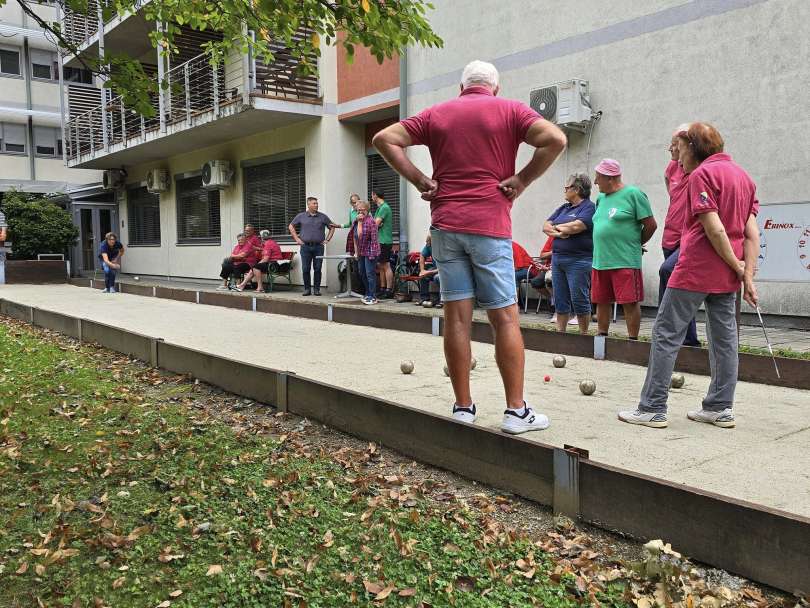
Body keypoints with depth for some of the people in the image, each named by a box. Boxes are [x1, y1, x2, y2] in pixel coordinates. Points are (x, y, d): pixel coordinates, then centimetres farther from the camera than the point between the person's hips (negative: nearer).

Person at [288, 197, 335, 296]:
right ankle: (307, 289, 11)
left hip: (319, 247, 0)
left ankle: (317, 289, 9)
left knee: (317, 269, 0)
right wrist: (297, 239, 7)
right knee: (305, 269, 0)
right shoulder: (301, 216, 6)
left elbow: (332, 227, 15)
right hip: (305, 247, 0)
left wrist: (327, 239, 7)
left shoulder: (323, 217, 7)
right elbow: (291, 226, 15)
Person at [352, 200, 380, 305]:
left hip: (370, 252, -9)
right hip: (361, 252, 9)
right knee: (362, 274, 16)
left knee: (370, 274, -7)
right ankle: (368, 294, 30)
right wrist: (356, 251, 14)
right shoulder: (357, 221, 10)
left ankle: (373, 297, 0)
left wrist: (372, 253, -19)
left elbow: (374, 238, -17)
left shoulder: (371, 221, -14)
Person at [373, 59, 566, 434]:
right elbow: (555, 139, -11)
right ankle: (516, 410, 2)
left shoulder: (436, 114, 14)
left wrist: (420, 181, 4)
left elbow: (384, 139, 7)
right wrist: (522, 180, -5)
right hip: (490, 225, -3)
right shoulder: (510, 111, 5)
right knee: (505, 317, 1)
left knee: (456, 316, 4)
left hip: (445, 224, 3)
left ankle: (463, 407, 8)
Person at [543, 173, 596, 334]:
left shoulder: (589, 207, -5)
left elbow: (575, 227, -20)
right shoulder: (563, 208, 18)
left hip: (578, 260, -7)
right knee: (560, 301, 9)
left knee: (579, 301, -2)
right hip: (557, 258, 8)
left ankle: (583, 335, 6)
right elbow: (546, 226, 11)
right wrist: (558, 233, -10)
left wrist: (557, 227, -2)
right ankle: (560, 333, 14)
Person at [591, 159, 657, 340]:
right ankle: (602, 337, 22)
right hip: (600, 261, 7)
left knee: (630, 303, -2)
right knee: (601, 302, 11)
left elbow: (651, 225, -5)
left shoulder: (633, 194, -6)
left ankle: (633, 340, 4)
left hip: (625, 261, -7)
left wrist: (635, 244, 5)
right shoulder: (601, 198, 15)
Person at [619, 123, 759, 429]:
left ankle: (653, 408, -1)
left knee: (666, 334, -2)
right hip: (728, 275, 8)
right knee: (724, 337, 11)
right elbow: (752, 233, 6)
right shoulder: (744, 176, 14)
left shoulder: (702, 174, -10)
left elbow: (714, 229, -18)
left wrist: (737, 265, -7)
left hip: (696, 269, -8)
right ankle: (720, 408, 17)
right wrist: (748, 275, 2)